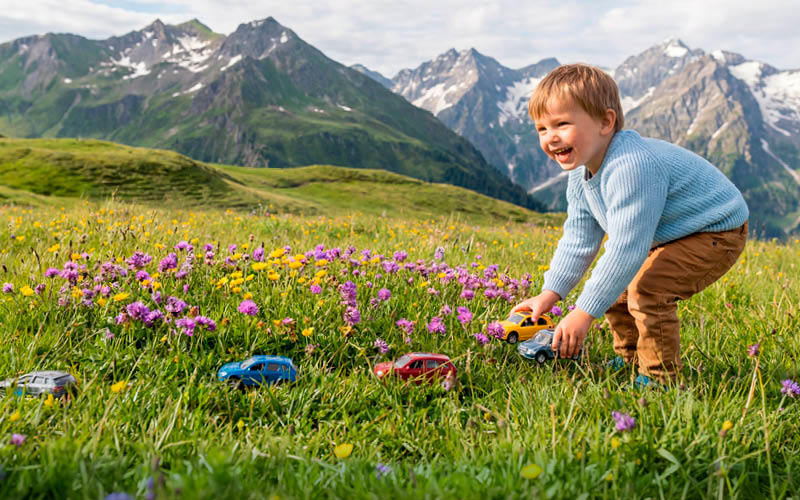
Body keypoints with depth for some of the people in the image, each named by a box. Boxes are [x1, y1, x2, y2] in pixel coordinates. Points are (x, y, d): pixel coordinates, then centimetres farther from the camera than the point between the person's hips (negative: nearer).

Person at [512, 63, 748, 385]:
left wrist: (584, 312, -34)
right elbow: (578, 240, 3)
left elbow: (626, 249, -38)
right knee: (614, 287, 7)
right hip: (665, 236, 10)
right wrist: (550, 293, -6)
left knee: (647, 290, -24)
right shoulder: (581, 174, -3)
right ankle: (630, 360, 25)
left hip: (716, 232, -10)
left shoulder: (630, 168, -36)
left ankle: (659, 379, -8)